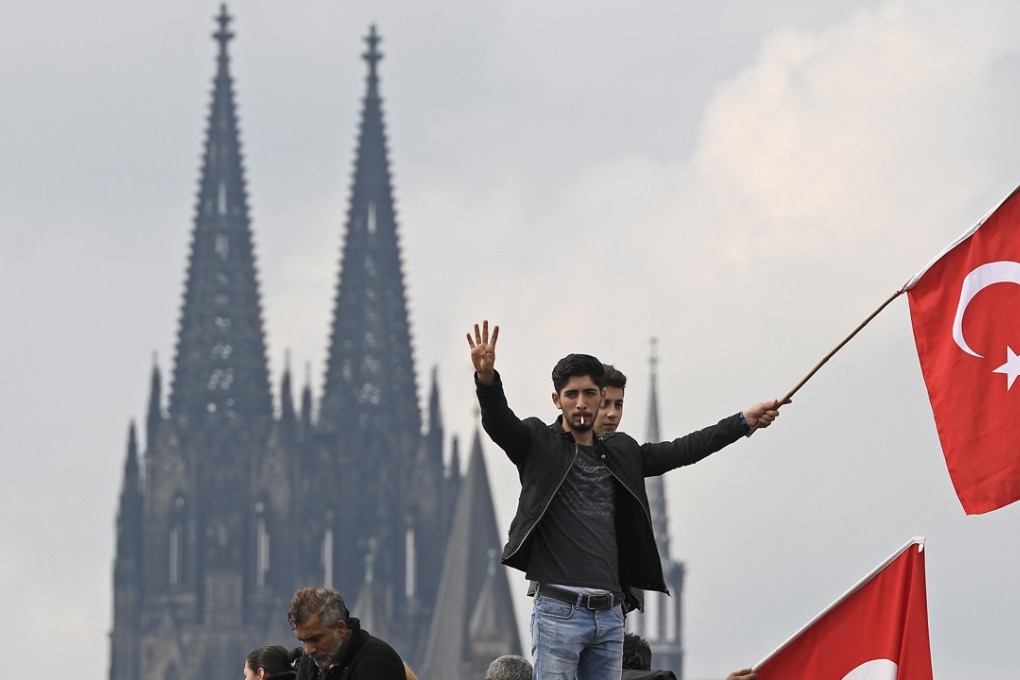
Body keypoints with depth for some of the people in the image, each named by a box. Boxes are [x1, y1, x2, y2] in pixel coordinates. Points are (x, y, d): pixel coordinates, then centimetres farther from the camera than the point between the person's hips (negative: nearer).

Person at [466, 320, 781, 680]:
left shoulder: (620, 453, 19)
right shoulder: (538, 443, 3)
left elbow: (680, 451, 23)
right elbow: (498, 420, -13)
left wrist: (744, 421, 20)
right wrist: (486, 378, -35)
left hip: (610, 614, 5)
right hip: (559, 610, -5)